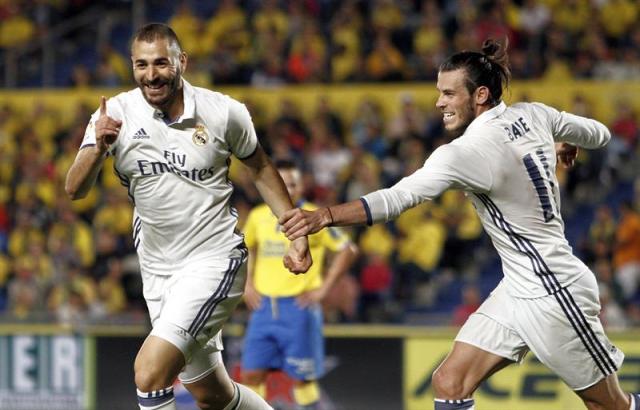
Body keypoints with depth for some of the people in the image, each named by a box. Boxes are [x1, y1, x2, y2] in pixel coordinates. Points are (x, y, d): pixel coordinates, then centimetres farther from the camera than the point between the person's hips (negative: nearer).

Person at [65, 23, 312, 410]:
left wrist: (297, 235, 7)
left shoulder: (225, 112, -9)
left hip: (214, 263, -4)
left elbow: (260, 167, 9)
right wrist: (99, 147, -33)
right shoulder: (116, 114, -7)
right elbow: (75, 190, -13)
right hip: (159, 272, 4)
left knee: (150, 371, -22)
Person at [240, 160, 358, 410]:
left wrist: (324, 289, -6)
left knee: (301, 377, -1)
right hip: (263, 306, 4)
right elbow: (246, 248, 25)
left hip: (298, 307, -4)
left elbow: (348, 250, -3)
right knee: (252, 373, -1)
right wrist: (247, 284, 13)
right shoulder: (258, 216, 5)